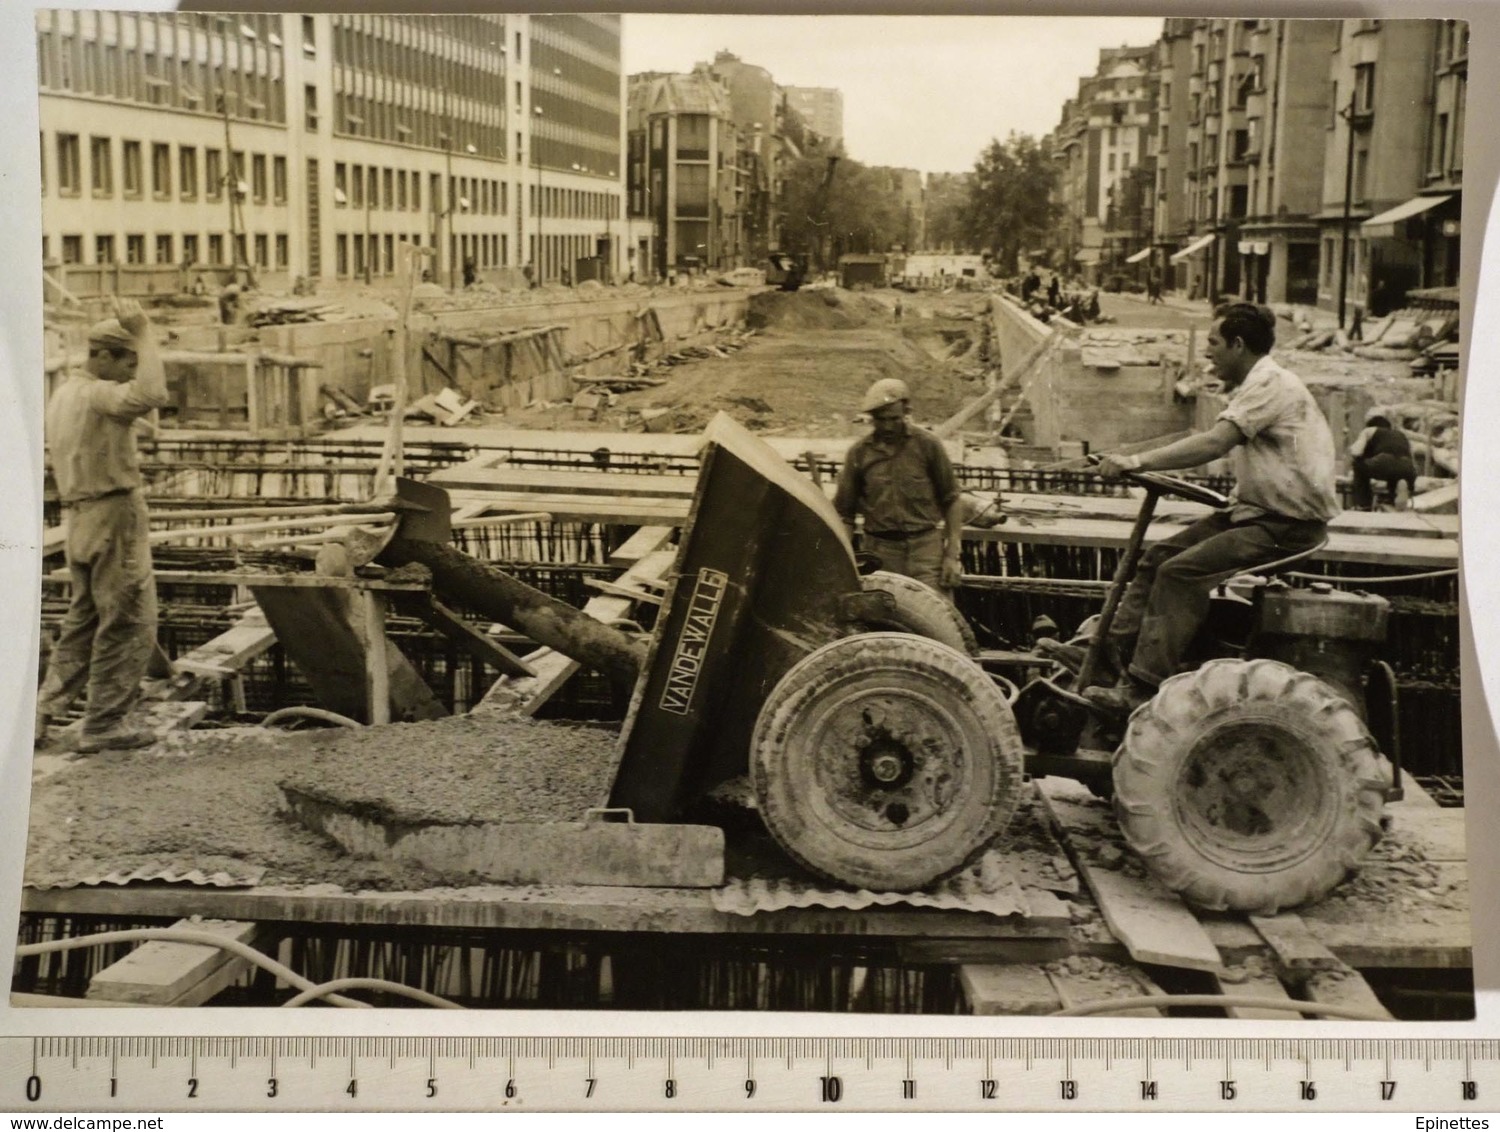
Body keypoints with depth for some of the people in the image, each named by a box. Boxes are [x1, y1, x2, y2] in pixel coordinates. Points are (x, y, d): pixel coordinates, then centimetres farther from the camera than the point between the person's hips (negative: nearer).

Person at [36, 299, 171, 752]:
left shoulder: (62, 395, 17)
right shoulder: (97, 394, -14)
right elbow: (152, 395, -34)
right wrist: (144, 334, -27)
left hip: (80, 519, 10)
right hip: (114, 515, -10)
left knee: (83, 621, 17)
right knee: (128, 623, -2)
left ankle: (42, 712, 14)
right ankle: (104, 725, 2)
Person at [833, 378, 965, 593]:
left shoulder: (928, 445, 1)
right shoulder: (859, 452, 5)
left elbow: (951, 500, 6)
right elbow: (844, 512, 10)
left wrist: (952, 555, 0)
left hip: (925, 547, -1)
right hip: (880, 552, 1)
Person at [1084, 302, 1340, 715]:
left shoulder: (1271, 383, -15)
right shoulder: (1251, 388, 19)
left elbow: (1213, 443, -28)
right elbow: (1219, 446, 11)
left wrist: (1137, 462, -30)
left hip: (1289, 525, -10)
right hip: (1256, 511, 10)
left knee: (1181, 571, -22)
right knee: (1157, 557, 0)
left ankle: (1143, 688, -21)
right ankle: (1112, 652, -1)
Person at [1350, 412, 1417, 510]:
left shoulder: (1370, 431, 23)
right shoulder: (1401, 434, 36)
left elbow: (1356, 452, 6)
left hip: (1383, 464, -3)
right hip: (1407, 469, 3)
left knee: (1359, 466, 28)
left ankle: (1365, 507, 17)